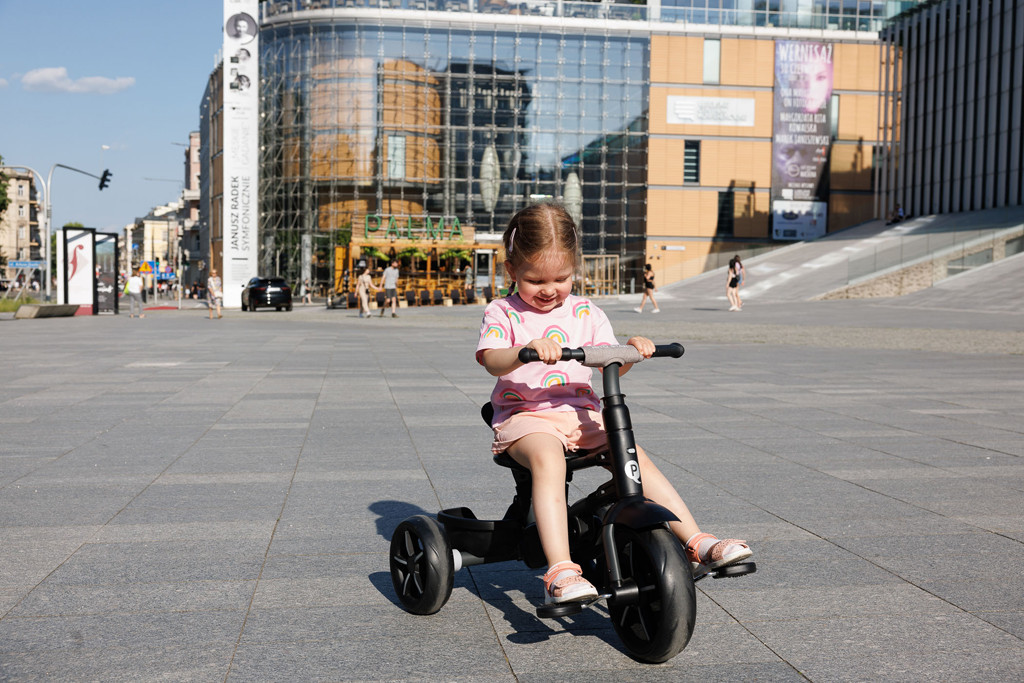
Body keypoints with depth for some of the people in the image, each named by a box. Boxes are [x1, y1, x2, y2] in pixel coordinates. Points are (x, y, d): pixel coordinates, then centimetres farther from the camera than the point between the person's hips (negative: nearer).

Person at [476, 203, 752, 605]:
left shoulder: (586, 313, 14)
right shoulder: (502, 313, 2)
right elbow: (492, 360, -17)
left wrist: (631, 350, -16)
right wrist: (527, 350, -38)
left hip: (580, 413, 4)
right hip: (524, 415, -4)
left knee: (634, 456, -18)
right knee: (548, 459, -35)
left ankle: (698, 544, -13)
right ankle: (560, 572, -43)